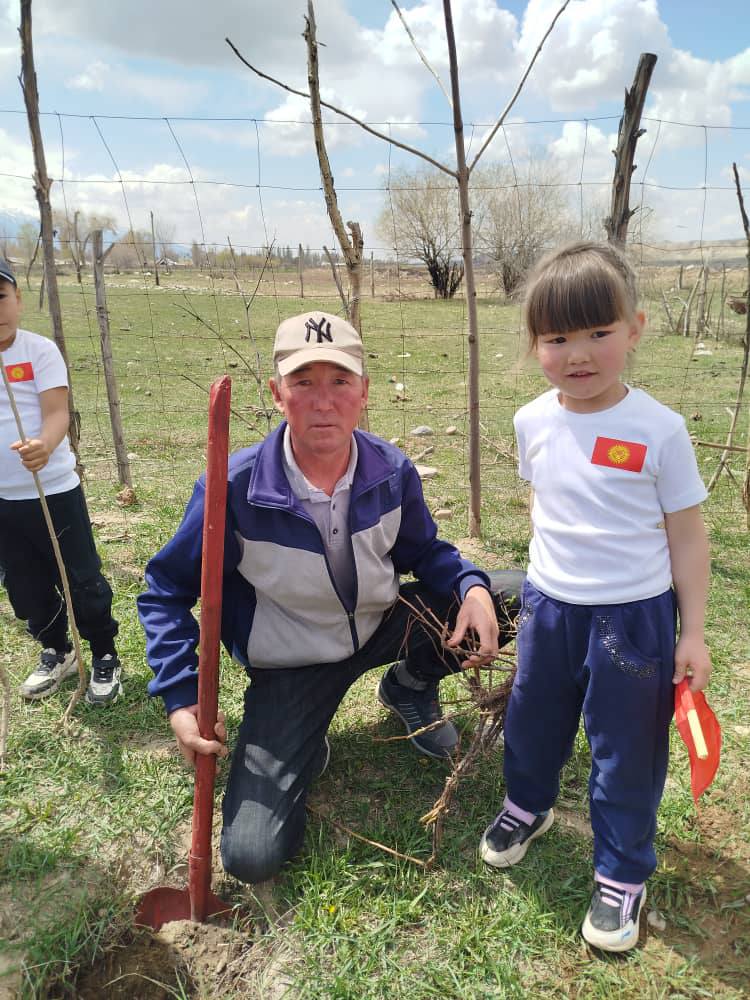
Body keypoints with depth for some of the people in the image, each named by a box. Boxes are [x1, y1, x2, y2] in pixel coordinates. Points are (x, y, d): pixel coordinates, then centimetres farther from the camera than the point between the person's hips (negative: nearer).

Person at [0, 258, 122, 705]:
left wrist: (43, 445, -39)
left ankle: (105, 657, 25)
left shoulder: (41, 350, -7)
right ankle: (56, 652, 39)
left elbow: (57, 412, -18)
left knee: (82, 581, 5)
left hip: (54, 489, -4)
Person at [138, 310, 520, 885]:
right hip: (289, 667, -3)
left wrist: (472, 586, -19)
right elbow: (167, 591, -11)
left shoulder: (393, 472, -15)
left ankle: (411, 686, 14)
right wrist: (180, 698, -19)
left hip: (384, 625, 4)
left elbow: (424, 551, 3)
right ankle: (305, 746, 17)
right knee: (251, 856, -14)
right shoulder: (235, 488, -25)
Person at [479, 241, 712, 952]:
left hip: (633, 615, -4)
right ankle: (527, 806, 52)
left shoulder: (658, 430, -16)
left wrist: (692, 633, -6)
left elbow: (686, 535, -8)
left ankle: (623, 873, 36)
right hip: (548, 606, 4)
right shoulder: (533, 422, -5)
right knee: (531, 720, 23)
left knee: (626, 750, 12)